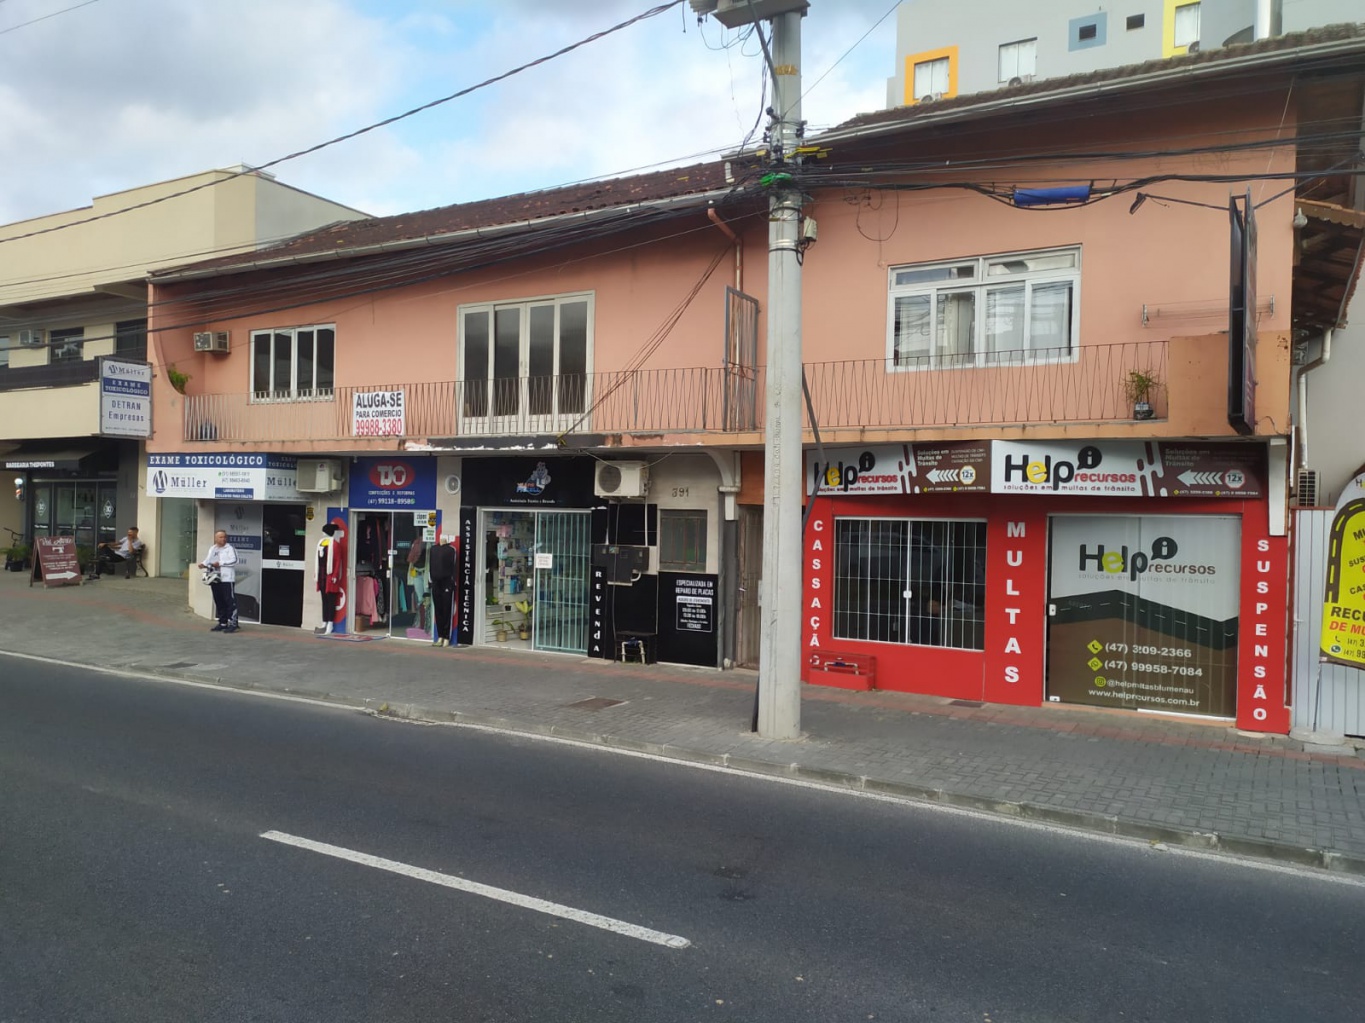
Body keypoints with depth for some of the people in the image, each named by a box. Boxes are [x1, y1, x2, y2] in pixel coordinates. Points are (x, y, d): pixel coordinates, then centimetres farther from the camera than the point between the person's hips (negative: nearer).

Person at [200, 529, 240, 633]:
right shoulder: (212, 549, 18)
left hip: (227, 579, -7)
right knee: (218, 602, 11)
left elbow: (234, 561, -14)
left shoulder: (230, 548, -2)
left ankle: (232, 623, -8)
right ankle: (222, 623, 19)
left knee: (230, 601, -9)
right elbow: (207, 560, 17)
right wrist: (203, 564, -4)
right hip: (215, 579, 7)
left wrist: (220, 563, -17)